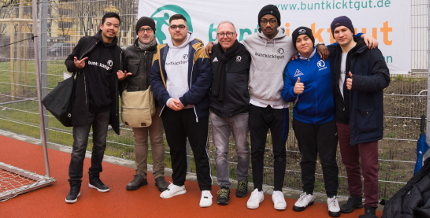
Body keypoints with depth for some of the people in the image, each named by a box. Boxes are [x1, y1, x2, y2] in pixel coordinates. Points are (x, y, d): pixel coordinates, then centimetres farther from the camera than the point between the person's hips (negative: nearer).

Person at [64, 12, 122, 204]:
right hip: (83, 104, -3)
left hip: (105, 107, 3)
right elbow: (68, 61, 6)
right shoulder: (86, 42, -3)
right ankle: (75, 185, 12)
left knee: (100, 145, 14)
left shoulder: (118, 52, 4)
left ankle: (94, 178, 31)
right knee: (79, 147, 0)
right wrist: (76, 65, -15)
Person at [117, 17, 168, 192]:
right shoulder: (129, 52, 7)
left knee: (157, 139, 5)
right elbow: (122, 76, 14)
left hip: (156, 102, -2)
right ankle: (140, 175, 22)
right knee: (139, 139, 11)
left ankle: (159, 176, 16)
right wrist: (121, 78, -6)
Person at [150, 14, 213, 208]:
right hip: (169, 110, 4)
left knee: (200, 151, 2)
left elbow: (204, 78, -14)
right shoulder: (161, 51, 9)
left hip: (194, 110, -4)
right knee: (176, 149, 16)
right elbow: (155, 79, 5)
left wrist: (184, 100, -16)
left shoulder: (198, 49, -5)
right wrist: (167, 99, -11)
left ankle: (205, 189, 13)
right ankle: (178, 184, 32)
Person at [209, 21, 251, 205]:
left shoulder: (245, 52, -6)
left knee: (242, 150, 12)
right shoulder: (212, 53, 3)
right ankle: (223, 186, 19)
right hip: (217, 111, 2)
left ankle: (242, 180, 32)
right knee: (221, 152, 7)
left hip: (240, 110, -2)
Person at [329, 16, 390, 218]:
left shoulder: (370, 51, -10)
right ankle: (355, 197, 35)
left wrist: (358, 82, -30)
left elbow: (383, 78, -16)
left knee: (368, 165, 0)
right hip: (342, 117, 6)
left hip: (365, 117, -6)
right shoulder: (333, 53, 9)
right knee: (349, 162, 18)